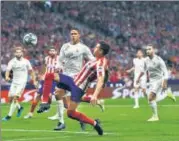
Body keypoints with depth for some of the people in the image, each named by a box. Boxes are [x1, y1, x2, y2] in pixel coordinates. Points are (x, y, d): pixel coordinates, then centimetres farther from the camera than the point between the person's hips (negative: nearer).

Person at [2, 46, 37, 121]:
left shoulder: (26, 62, -3)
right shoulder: (12, 61, -3)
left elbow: (31, 71, 9)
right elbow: (8, 70, -16)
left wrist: (34, 81, 8)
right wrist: (7, 77, -37)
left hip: (22, 82, -3)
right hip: (14, 82, 3)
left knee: (15, 98, -15)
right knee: (11, 98, 3)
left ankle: (9, 115, -12)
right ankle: (19, 107, 33)